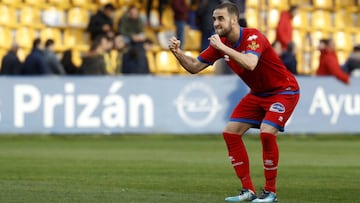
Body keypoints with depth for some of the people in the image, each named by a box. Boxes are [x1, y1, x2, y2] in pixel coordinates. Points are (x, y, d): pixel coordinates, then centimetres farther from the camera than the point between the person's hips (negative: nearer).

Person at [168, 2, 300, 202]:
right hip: (258, 94, 8)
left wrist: (223, 48, -42)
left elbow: (250, 64, -45)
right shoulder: (220, 43, -3)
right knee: (230, 132, -1)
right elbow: (194, 67, 0)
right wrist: (178, 52, -16)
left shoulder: (253, 37, -26)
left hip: (284, 91, -8)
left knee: (267, 132, -26)